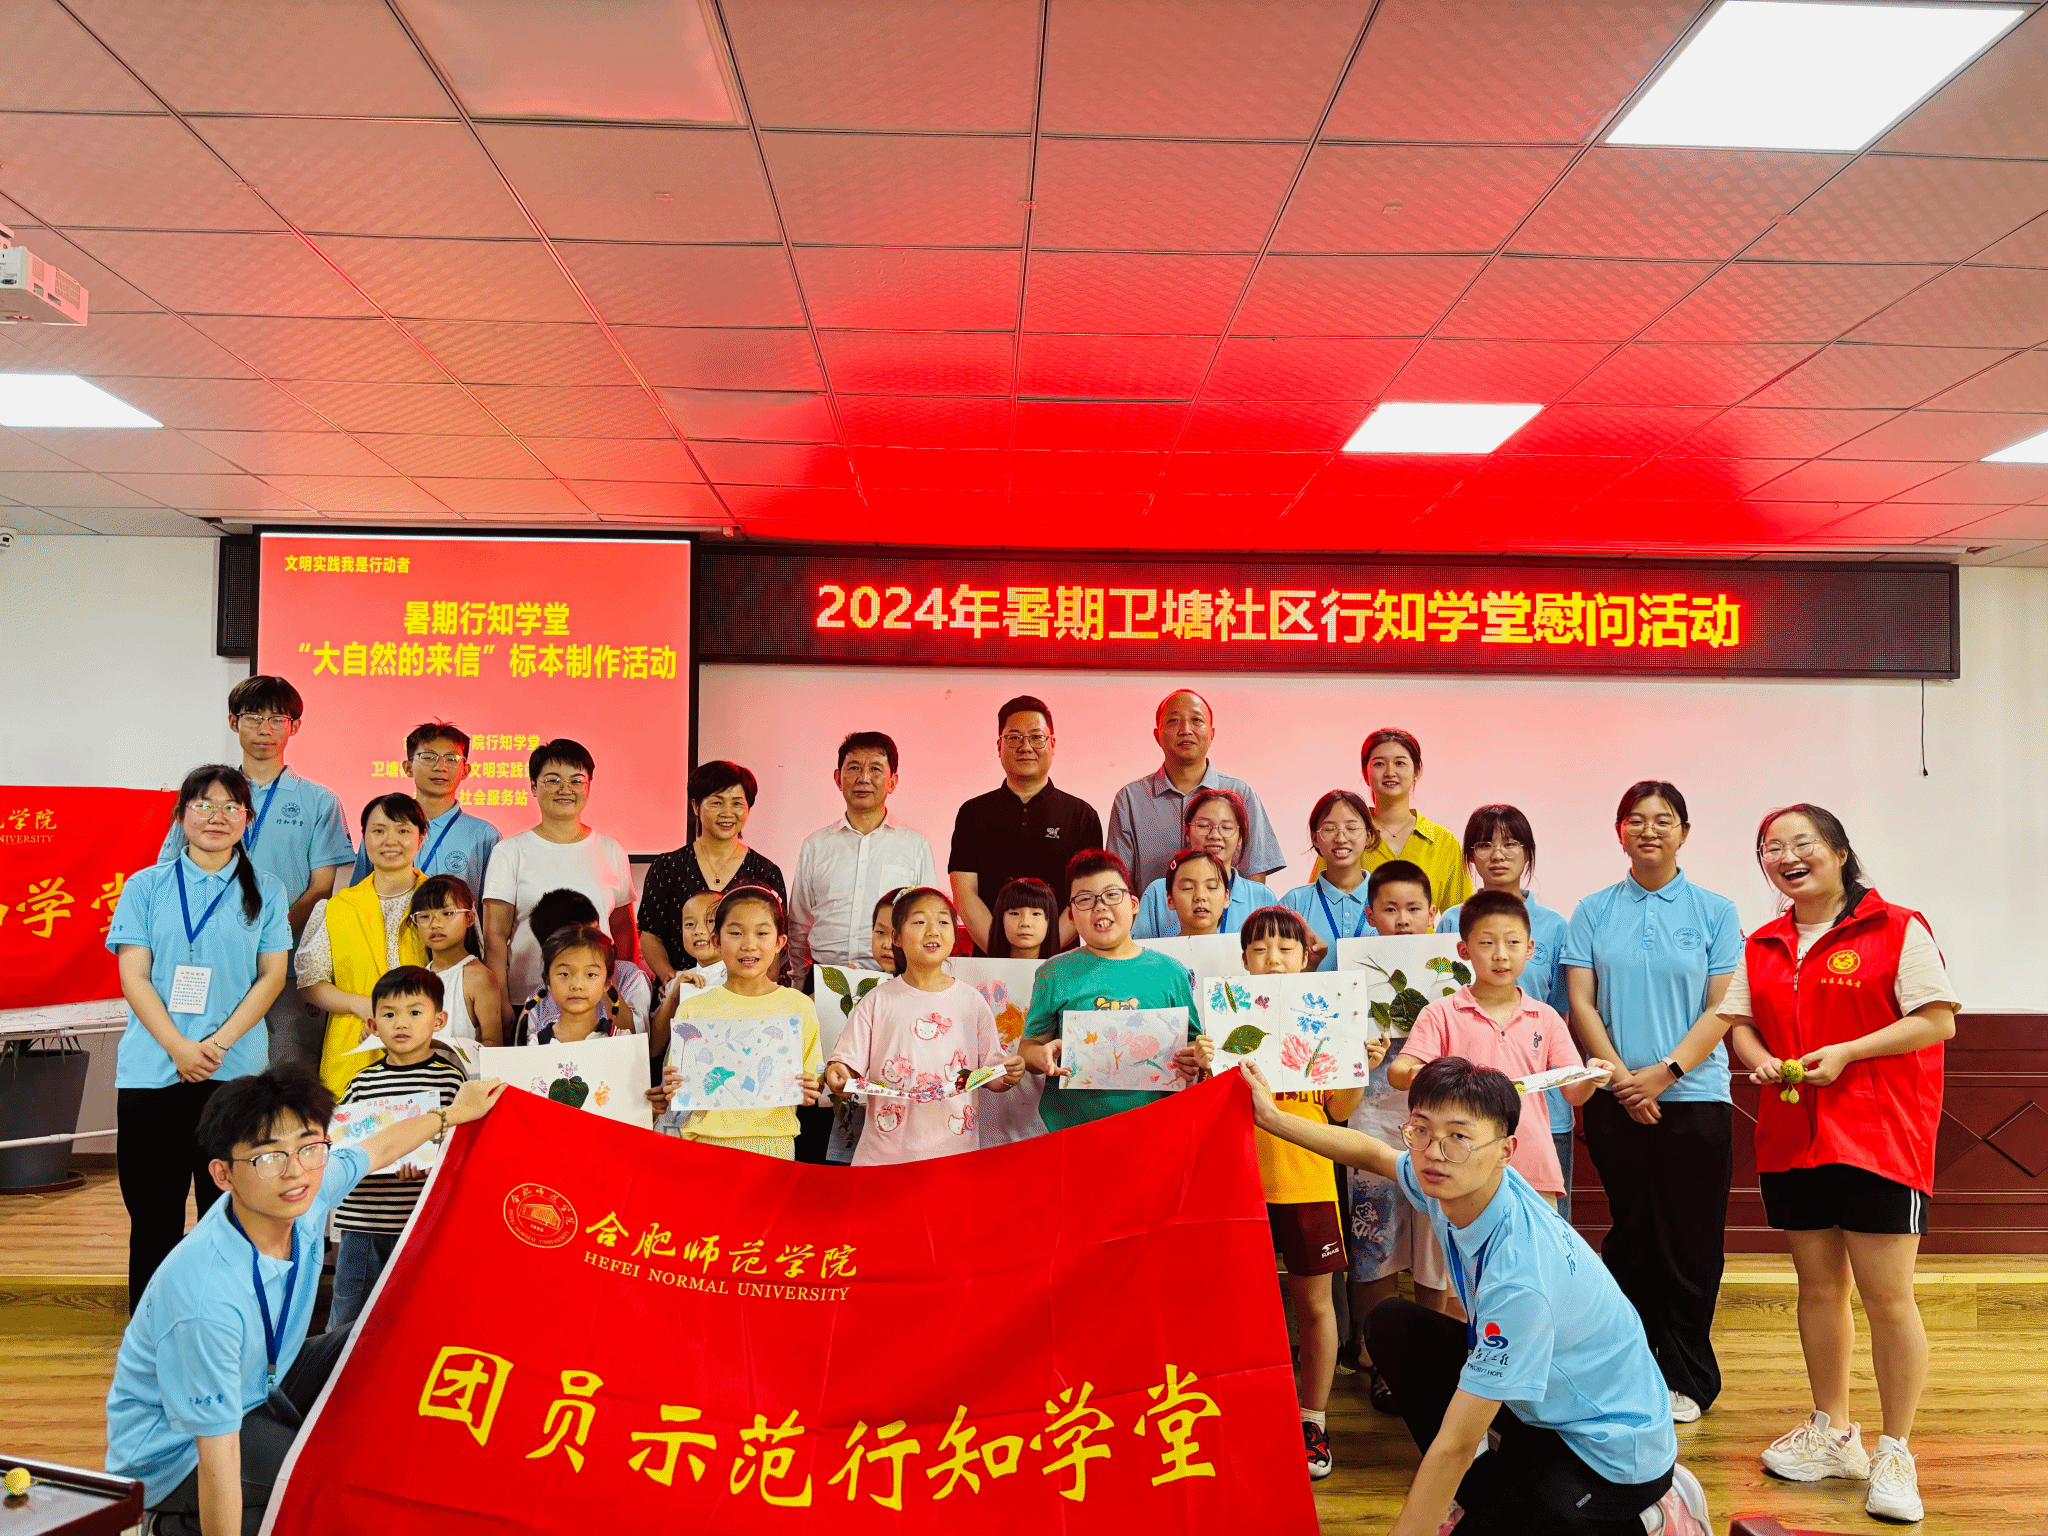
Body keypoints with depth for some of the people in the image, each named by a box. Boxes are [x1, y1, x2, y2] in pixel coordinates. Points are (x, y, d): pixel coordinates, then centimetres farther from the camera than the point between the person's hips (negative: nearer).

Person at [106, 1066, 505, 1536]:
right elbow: (217, 1457, -30)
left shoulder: (306, 1195, -18)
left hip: (259, 1390, 8)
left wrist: (453, 1113, 18)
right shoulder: (207, 1298, -37)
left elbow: (376, 1150, 6)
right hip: (178, 1452, -8)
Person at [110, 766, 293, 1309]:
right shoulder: (145, 886, 8)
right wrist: (178, 1046, -12)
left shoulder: (266, 891, 9)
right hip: (151, 1072, 0)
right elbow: (133, 976, 1)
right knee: (154, 1217, 4)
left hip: (236, 1073, 0)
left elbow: (272, 975, 3)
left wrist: (220, 1042, -10)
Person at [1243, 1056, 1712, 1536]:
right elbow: (1372, 1153, 12)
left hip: (1613, 1448, -8)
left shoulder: (1520, 1276, -36)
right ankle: (1474, 1484, 15)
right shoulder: (1454, 1184, -13)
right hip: (1544, 1400, 8)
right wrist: (1273, 1117, 10)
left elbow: (1455, 1445, -31)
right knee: (1390, 1324, 4)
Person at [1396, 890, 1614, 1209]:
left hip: (1535, 1175, 2)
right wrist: (1414, 1076, -31)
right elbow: (1397, 1071, -8)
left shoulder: (1545, 1019, 10)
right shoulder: (1441, 1015, 2)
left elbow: (1573, 1094, 7)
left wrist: (1591, 1077, -15)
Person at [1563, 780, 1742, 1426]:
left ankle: (1686, 1379, 17)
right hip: (1614, 1099, 1)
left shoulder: (1714, 911, 3)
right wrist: (1623, 1078, -8)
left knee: (1689, 1241, 4)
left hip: (1693, 1096, -1)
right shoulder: (1594, 911, 6)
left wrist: (1663, 1073, -13)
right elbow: (1581, 1003, 2)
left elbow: (1722, 1009, -3)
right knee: (1631, 1234, 9)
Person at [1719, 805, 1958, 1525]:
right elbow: (1740, 1021, 17)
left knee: (1887, 1297, -3)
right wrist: (1758, 1058, -6)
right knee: (1818, 1286, 13)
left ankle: (1895, 1453, 12)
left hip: (1881, 1139, -5)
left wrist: (1845, 1053, -18)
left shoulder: (1896, 929, -5)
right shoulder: (1763, 946, 13)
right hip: (1791, 1136, 5)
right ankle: (1833, 1434, 28)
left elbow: (1938, 1020, -9)